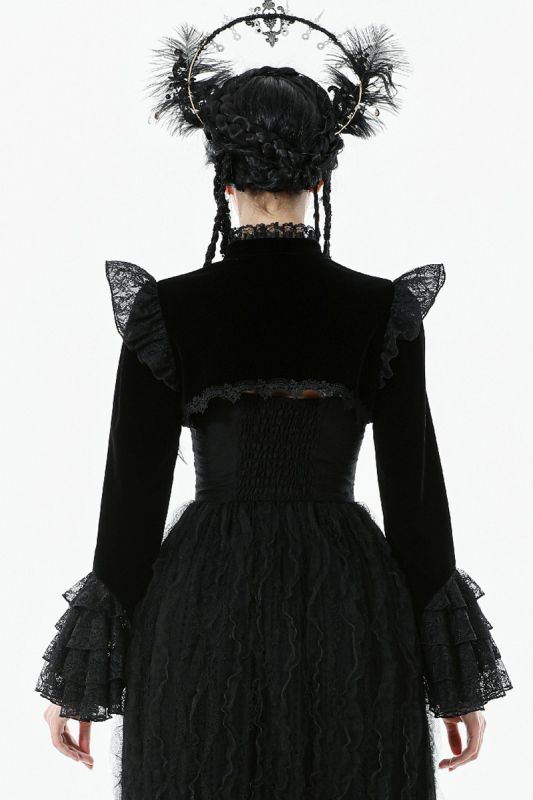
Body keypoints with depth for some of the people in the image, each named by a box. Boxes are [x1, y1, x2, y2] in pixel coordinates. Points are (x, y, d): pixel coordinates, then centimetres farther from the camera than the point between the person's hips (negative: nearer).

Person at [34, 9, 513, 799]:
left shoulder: (165, 310, -7)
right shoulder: (386, 314, -5)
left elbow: (131, 495, -6)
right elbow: (417, 494, -5)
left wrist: (84, 677, 4)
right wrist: (457, 683, 3)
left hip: (202, 624, 0)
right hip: (353, 624, 1)